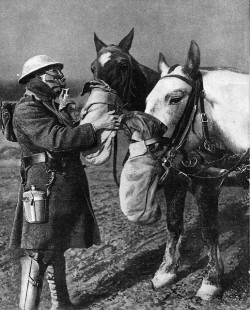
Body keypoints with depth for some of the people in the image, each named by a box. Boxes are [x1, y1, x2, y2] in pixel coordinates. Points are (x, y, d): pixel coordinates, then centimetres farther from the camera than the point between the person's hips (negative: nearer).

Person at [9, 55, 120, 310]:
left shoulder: (53, 107, 16)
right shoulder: (27, 110, -13)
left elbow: (78, 141, 14)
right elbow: (57, 138, -27)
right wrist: (96, 125, -24)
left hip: (68, 190, 10)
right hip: (45, 189, -10)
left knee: (57, 248, 18)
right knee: (38, 253, -6)